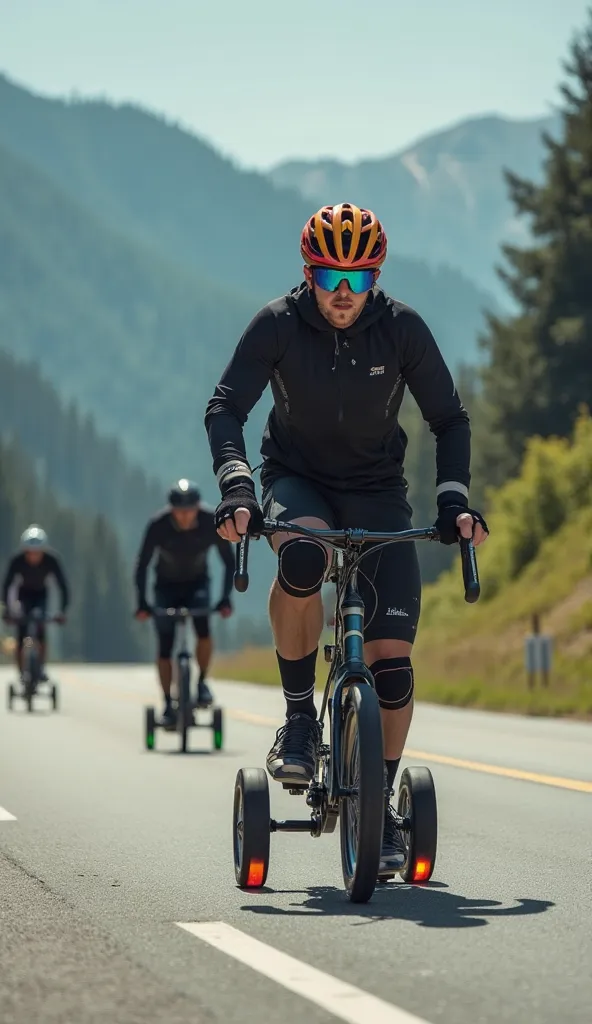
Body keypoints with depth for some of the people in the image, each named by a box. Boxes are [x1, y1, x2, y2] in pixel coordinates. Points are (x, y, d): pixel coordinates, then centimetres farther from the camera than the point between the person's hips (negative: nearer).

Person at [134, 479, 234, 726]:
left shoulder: (212, 523, -25)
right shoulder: (158, 526, -28)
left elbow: (229, 562, -17)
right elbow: (142, 565, -21)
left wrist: (225, 598, -26)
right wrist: (142, 603, -28)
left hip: (197, 584, 0)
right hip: (166, 586, 0)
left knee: (203, 629, -27)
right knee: (164, 648, -6)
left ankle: (202, 682, -7)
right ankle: (167, 705, 5)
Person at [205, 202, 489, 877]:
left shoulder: (402, 328, -12)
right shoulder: (278, 325, -14)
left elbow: (449, 420, -3)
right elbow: (225, 409, -16)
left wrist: (453, 499, -16)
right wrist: (236, 485, -32)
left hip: (377, 493, 1)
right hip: (297, 483, -1)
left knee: (392, 655, -9)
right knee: (301, 559, -38)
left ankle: (380, 801, 8)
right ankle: (298, 714, -19)